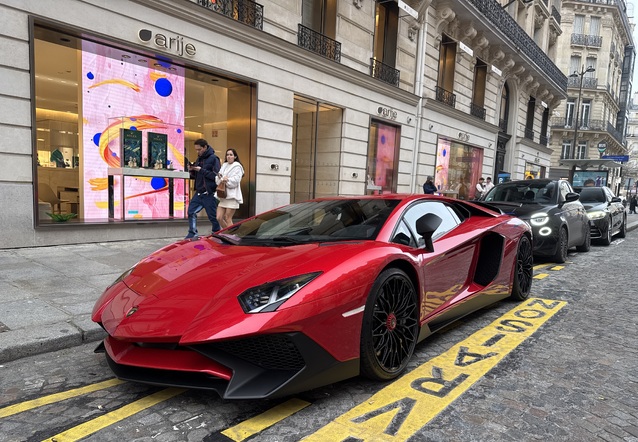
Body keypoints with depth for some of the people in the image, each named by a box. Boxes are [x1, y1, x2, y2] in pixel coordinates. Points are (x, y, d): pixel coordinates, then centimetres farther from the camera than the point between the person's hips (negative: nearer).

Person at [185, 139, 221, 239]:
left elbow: (216, 176, -17)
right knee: (191, 212, 0)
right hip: (198, 192, 7)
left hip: (209, 194, -7)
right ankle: (192, 234, 10)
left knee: (213, 217, 2)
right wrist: (191, 171, 0)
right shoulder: (199, 159, 15)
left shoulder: (213, 159, -7)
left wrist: (201, 170, -17)